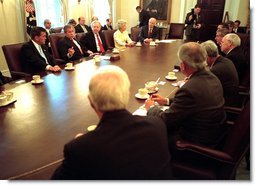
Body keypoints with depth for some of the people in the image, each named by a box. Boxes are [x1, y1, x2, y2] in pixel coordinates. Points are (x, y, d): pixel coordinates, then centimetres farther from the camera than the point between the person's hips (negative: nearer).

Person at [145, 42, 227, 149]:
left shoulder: (189, 90, -31)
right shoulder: (212, 77, -4)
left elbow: (164, 121, -21)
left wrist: (151, 107, -1)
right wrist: (167, 101, 13)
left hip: (199, 144, -8)